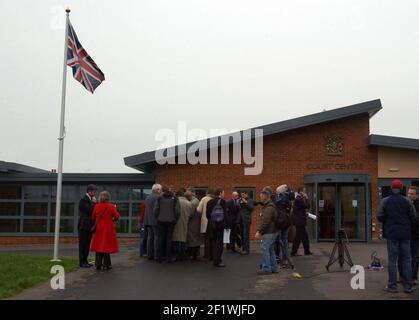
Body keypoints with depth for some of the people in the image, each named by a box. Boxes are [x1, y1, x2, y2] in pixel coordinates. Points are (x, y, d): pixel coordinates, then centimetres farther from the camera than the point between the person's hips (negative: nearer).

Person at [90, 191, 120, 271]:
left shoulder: (97, 206, -3)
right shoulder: (111, 206, -9)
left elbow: (93, 218, 4)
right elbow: (116, 217, -6)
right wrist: (115, 209, 9)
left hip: (99, 228, 2)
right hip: (108, 228, -2)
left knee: (99, 245, 9)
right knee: (107, 245, 6)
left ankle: (98, 264, 10)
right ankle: (106, 264, 9)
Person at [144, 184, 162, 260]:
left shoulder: (147, 197, 15)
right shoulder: (157, 197, -12)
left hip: (148, 220, 8)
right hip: (155, 220, -8)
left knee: (150, 237, 10)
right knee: (156, 237, -4)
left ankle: (149, 255, 11)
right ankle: (156, 255, -4)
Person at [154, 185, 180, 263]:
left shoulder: (159, 199, 0)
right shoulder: (174, 199, -2)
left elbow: (156, 210, -2)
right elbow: (177, 211, -6)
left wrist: (157, 219, 10)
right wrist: (175, 220, 5)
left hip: (161, 222, 1)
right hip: (171, 222, -1)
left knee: (160, 240, 7)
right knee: (169, 240, 5)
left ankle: (159, 258, 9)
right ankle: (168, 258, 5)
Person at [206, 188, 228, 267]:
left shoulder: (209, 202, 7)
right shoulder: (222, 201, -8)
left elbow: (207, 214, 5)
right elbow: (225, 213, -10)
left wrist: (210, 221, 14)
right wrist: (226, 224, -5)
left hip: (211, 225, 5)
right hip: (220, 224, -5)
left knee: (214, 242, 13)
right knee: (219, 242, 0)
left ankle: (215, 260, 19)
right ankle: (217, 261, -2)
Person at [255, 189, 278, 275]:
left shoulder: (269, 208, -18)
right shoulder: (267, 206, 16)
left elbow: (265, 221, -25)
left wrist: (259, 231, -24)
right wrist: (260, 230, 17)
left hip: (269, 232, -11)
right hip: (272, 231, 11)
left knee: (264, 248, -8)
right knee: (270, 249, 14)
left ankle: (266, 268, -5)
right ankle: (273, 268, 19)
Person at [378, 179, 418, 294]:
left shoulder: (385, 201, -3)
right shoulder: (407, 201, -1)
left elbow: (380, 217, -10)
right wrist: (406, 221, 15)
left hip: (391, 233, -1)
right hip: (405, 234, 1)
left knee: (392, 260, 3)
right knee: (406, 260, 8)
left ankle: (392, 286, 5)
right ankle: (408, 286, 10)